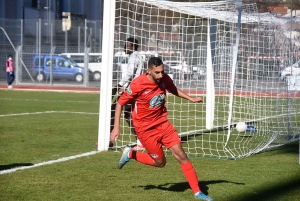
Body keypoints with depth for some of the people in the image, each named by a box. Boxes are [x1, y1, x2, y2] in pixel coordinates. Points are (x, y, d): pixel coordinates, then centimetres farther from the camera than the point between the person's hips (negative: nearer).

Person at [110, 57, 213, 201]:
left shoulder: (164, 79, -8)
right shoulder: (138, 85, -23)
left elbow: (174, 90, 17)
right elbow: (120, 103, -12)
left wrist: (191, 99, 4)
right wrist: (116, 128, -14)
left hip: (162, 123, 5)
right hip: (145, 129, -4)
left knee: (181, 155, -2)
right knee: (160, 162, 3)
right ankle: (130, 154, 27)